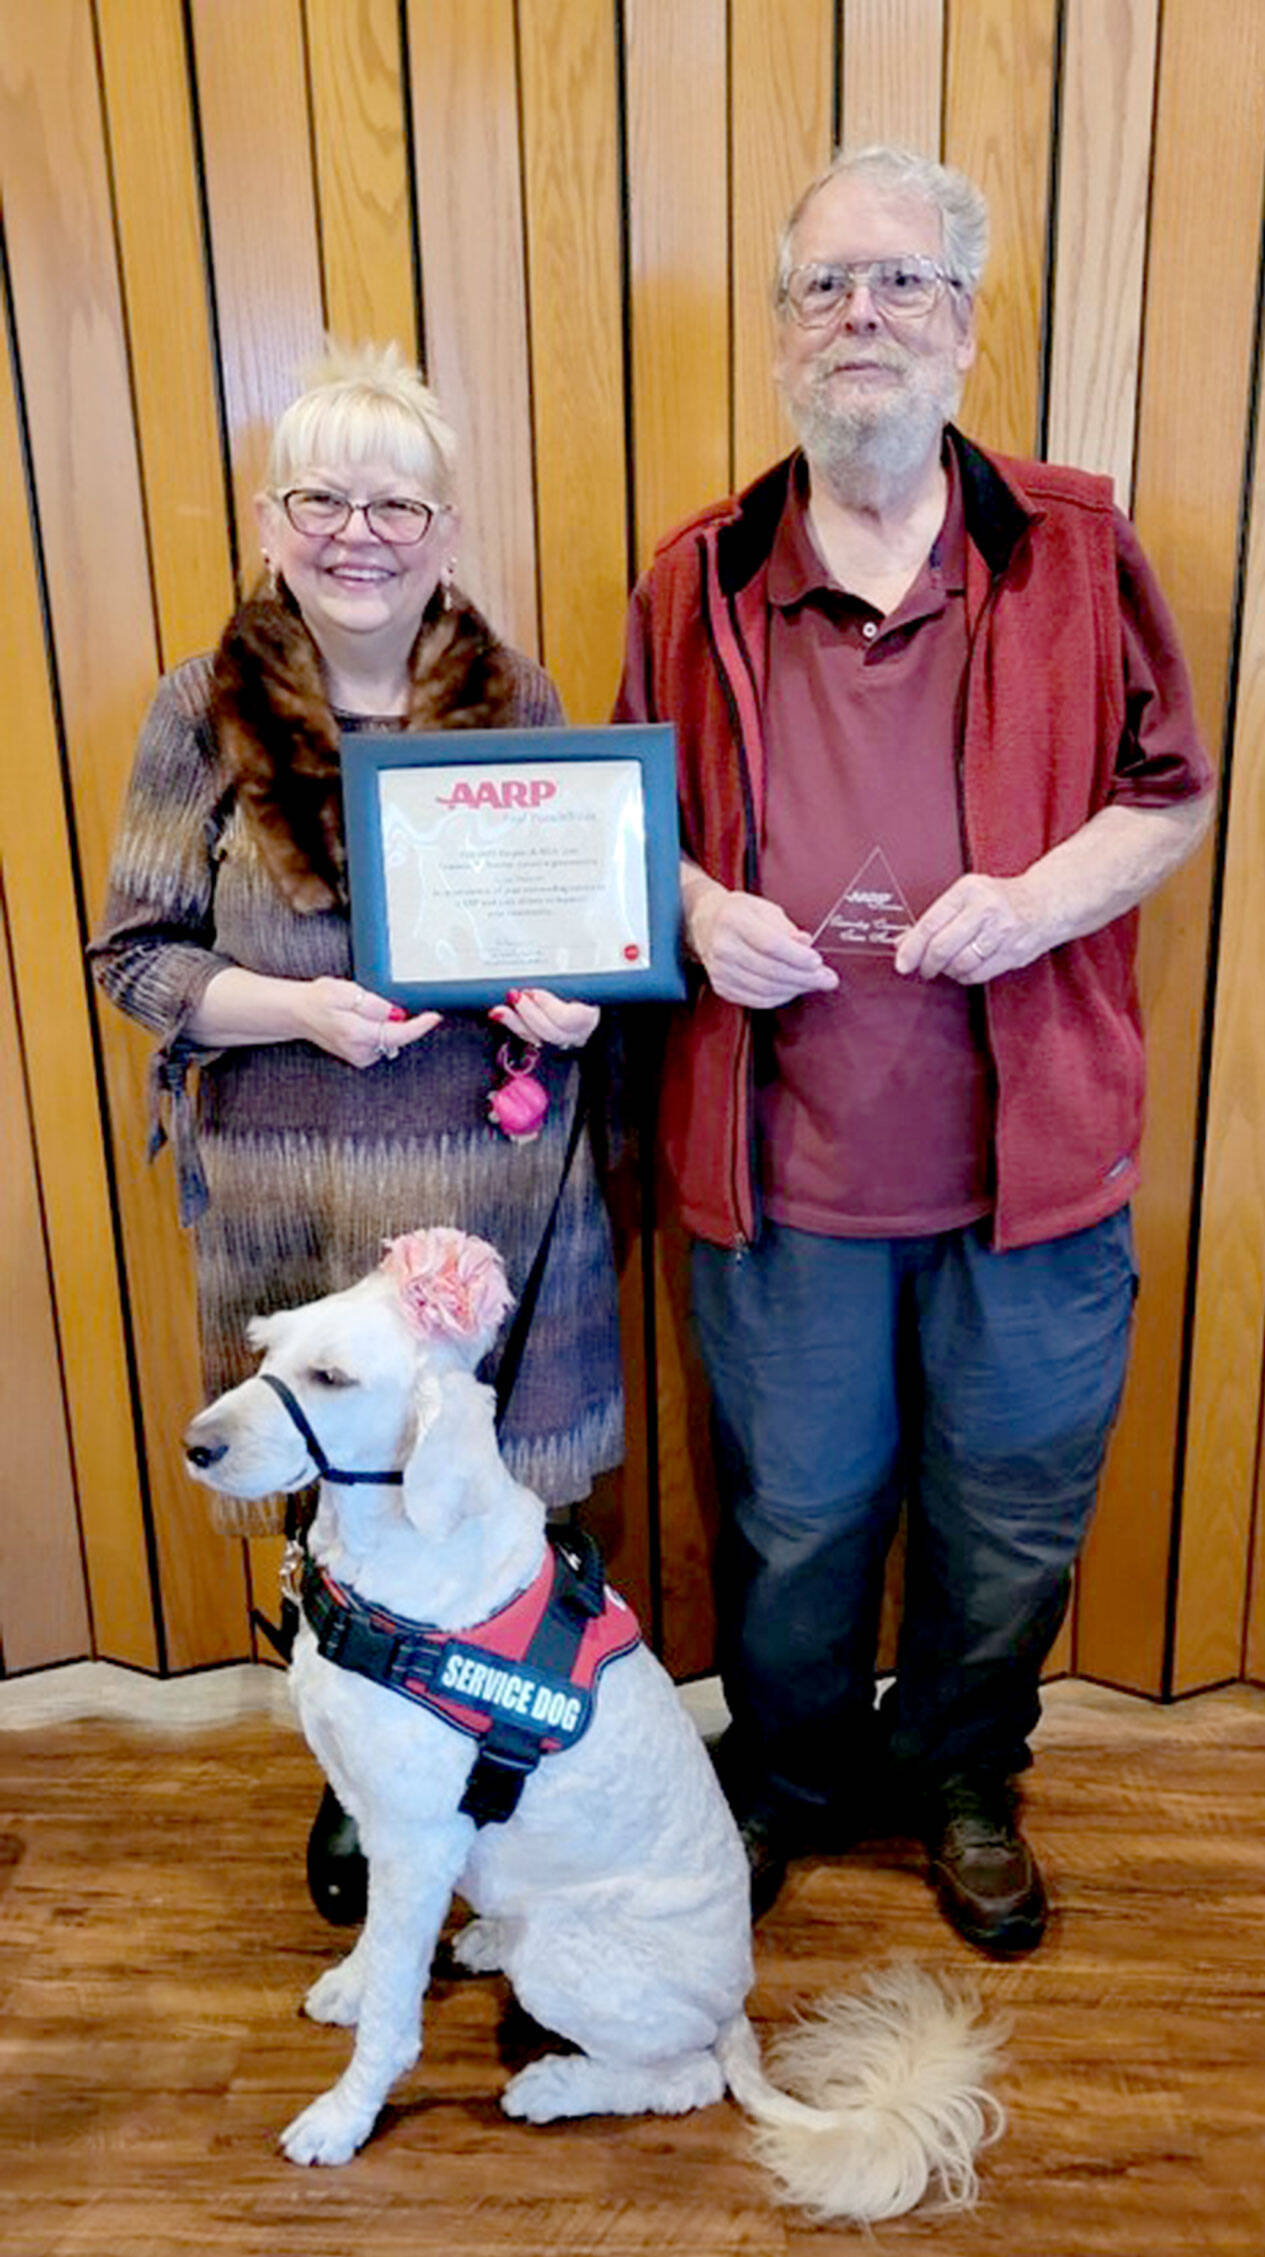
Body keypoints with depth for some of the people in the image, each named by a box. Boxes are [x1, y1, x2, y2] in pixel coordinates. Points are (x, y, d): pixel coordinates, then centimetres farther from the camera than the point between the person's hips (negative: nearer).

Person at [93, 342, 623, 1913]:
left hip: (496, 1178, 1)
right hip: (295, 1193, 0)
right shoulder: (205, 714, -2)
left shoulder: (515, 699, 3)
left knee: (498, 1480, 10)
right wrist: (302, 1008, -17)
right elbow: (136, 955, -1)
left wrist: (571, 998, -11)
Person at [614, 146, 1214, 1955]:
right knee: (792, 1517, 17)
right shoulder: (699, 580, 4)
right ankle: (789, 1780, 45)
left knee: (1014, 1517, 17)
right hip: (782, 1160, 1)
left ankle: (962, 1777, 45)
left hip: (1035, 1150, 0)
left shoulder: (1076, 550, 1)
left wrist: (1045, 893, -15)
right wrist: (694, 908, -10)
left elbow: (1174, 794, 5)